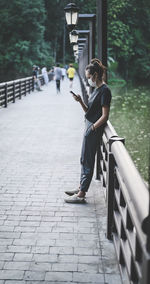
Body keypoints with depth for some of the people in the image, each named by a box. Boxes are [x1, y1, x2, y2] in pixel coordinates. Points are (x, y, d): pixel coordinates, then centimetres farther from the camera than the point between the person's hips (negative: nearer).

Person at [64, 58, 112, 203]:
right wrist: (80, 101, 0)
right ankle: (81, 188, 28)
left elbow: (105, 116, -20)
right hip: (90, 127, 10)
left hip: (94, 130, -10)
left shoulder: (104, 90, -16)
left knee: (87, 161, -4)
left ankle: (81, 195, 2)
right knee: (85, 160, 16)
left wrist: (92, 128, -18)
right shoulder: (97, 89, 13)